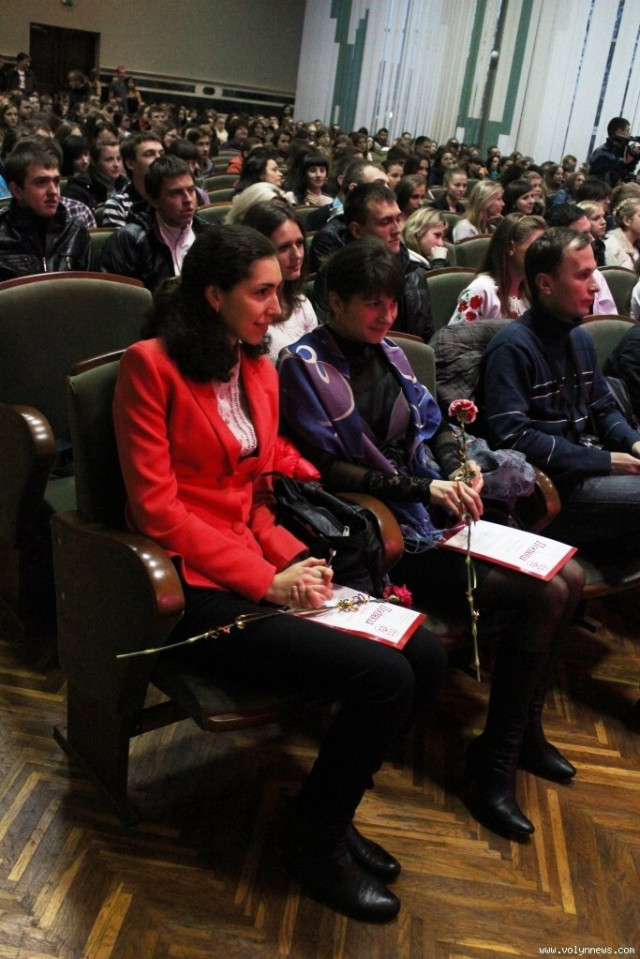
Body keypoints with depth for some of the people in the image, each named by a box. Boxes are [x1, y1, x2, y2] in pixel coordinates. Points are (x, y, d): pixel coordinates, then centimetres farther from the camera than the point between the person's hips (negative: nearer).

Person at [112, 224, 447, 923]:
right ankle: (314, 846, 6)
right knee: (385, 679, -21)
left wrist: (294, 558, -5)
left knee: (425, 655, -8)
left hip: (262, 568, 8)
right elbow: (156, 506, -14)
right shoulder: (151, 364, -9)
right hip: (197, 590, -7)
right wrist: (266, 579, -17)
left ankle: (330, 809, 13)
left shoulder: (259, 370, 13)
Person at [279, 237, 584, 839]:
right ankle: (495, 761, -2)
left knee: (569, 575, -5)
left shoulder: (388, 354, 13)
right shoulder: (305, 365, -8)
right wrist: (422, 488, -19)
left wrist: (457, 470, -3)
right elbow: (327, 467, -14)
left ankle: (522, 732, 14)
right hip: (383, 537, -8)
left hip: (433, 517, 8)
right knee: (547, 593, -18)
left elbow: (433, 425, 19)